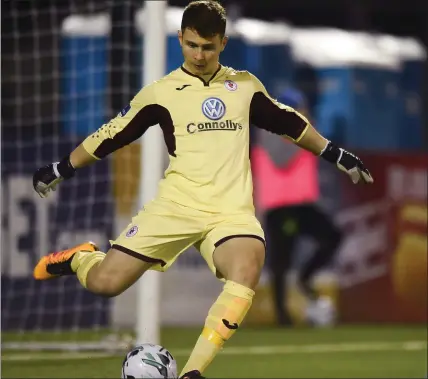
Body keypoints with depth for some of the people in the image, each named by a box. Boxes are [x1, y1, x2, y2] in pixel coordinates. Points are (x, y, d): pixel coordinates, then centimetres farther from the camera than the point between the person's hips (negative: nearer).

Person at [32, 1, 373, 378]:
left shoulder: (245, 86, 11)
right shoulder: (161, 92, 4)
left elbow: (289, 123, 24)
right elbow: (112, 135, 12)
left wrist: (337, 155, 26)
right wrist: (61, 169, 15)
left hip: (231, 211, 1)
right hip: (176, 205, -1)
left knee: (247, 269, -33)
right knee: (105, 282, -11)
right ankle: (78, 258, 28)